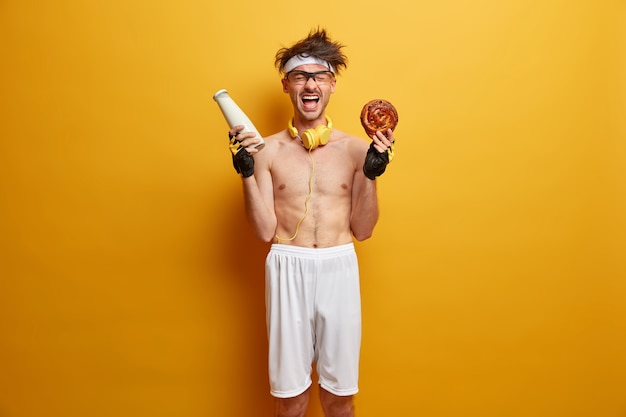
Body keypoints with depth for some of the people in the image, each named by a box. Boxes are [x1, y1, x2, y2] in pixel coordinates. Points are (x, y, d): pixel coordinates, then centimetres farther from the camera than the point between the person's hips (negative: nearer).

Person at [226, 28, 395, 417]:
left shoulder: (355, 148, 0)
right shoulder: (268, 149, -1)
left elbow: (362, 231, 0)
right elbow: (265, 231, -4)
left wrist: (371, 174, -11)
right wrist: (247, 173, -13)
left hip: (339, 268, 1)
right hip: (289, 269, 0)